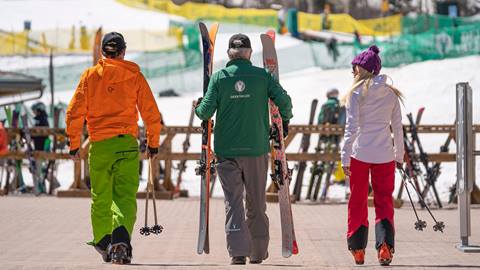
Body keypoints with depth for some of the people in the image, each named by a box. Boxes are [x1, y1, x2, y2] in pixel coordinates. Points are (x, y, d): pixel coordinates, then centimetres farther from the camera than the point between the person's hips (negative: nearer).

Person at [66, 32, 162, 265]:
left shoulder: (90, 75, 4)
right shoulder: (135, 76, 3)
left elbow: (74, 112, 2)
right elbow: (151, 113, 4)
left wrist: (74, 144, 10)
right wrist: (153, 143, 15)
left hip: (99, 145, 1)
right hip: (127, 144, -1)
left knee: (100, 198, 14)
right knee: (125, 196, -4)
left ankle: (103, 243, 22)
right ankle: (121, 238, -26)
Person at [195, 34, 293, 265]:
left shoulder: (219, 77, -2)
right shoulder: (262, 76, -1)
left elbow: (206, 111, -5)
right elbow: (283, 100, -7)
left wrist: (198, 108, 18)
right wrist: (285, 120, 13)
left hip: (226, 150, 0)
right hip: (256, 148, 1)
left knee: (233, 202, 0)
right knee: (257, 203, 12)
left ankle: (238, 251, -13)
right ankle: (258, 252, 19)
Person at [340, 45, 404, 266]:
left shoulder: (357, 92, -5)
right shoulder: (391, 94, 6)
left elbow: (351, 126, -9)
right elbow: (398, 127, 8)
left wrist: (345, 157, -6)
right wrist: (399, 156, 17)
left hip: (360, 154, -2)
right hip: (385, 156, 2)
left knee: (357, 201, 10)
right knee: (384, 201, 7)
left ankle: (357, 248, 13)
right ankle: (385, 244, -12)